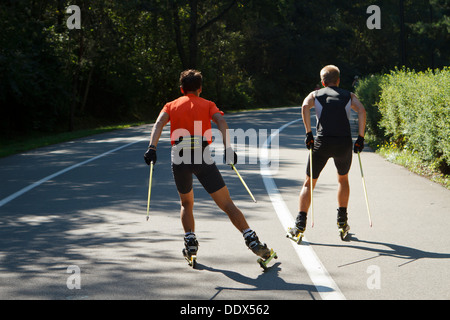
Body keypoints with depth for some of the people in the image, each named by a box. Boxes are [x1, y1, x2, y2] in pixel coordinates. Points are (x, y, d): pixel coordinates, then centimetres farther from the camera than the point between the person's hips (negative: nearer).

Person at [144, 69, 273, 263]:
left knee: (186, 203, 24)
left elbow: (159, 123, 0)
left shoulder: (171, 106, 20)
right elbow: (221, 121, -3)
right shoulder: (207, 105, 17)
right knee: (226, 204, -1)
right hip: (202, 156, -1)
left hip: (179, 159, 2)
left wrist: (152, 148, -12)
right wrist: (228, 148, -13)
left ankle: (190, 242, 9)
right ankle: (251, 240, -11)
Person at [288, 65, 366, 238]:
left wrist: (308, 133, -7)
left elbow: (305, 107, -7)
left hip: (322, 143, -1)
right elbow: (361, 110, -2)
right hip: (344, 143, 1)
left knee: (309, 182, 10)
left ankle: (300, 223, -4)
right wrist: (360, 138, -1)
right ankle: (342, 220, 22)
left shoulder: (315, 94, 16)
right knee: (343, 179, 26)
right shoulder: (349, 96, 18)